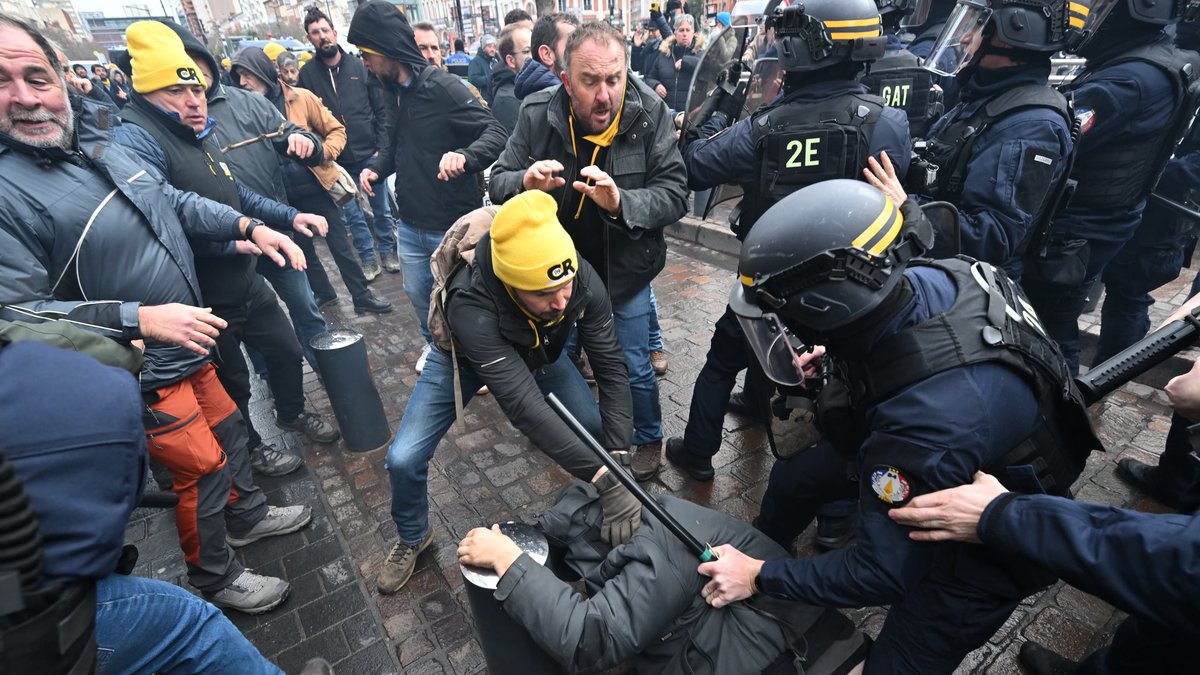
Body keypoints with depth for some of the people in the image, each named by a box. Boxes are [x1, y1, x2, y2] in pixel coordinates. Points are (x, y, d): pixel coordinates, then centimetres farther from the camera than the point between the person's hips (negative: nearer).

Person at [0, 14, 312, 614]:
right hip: (143, 373, -7)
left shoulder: (101, 143, 2)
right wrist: (140, 318, -30)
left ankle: (248, 515, 49)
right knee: (204, 466, 5)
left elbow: (174, 201, 14)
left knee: (228, 429, 22)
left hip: (187, 346, 8)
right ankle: (213, 578, 31)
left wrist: (249, 226, 1)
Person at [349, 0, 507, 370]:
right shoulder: (394, 92, 7)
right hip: (410, 225, 7)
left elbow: (496, 133, -22)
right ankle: (434, 342, 47)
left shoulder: (443, 87, -17)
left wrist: (464, 155, -41)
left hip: (452, 226, -7)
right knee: (417, 293, 21)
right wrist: (375, 167, -1)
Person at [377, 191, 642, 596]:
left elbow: (611, 366, -27)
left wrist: (618, 458, -37)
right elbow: (524, 406, -49)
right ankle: (413, 539, 24)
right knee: (404, 459, -10)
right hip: (464, 356, -2)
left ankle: (594, 515, 23)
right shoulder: (470, 304, -45)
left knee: (597, 430, -10)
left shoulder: (583, 281, -35)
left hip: (539, 351, 3)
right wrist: (603, 478, -51)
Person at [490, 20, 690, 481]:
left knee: (632, 367, 11)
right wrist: (525, 181, -32)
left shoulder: (651, 114, -18)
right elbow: (498, 181, -8)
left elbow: (674, 194, -20)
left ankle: (647, 439, 40)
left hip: (625, 268, -2)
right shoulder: (538, 113, -15)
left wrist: (621, 202, -40)